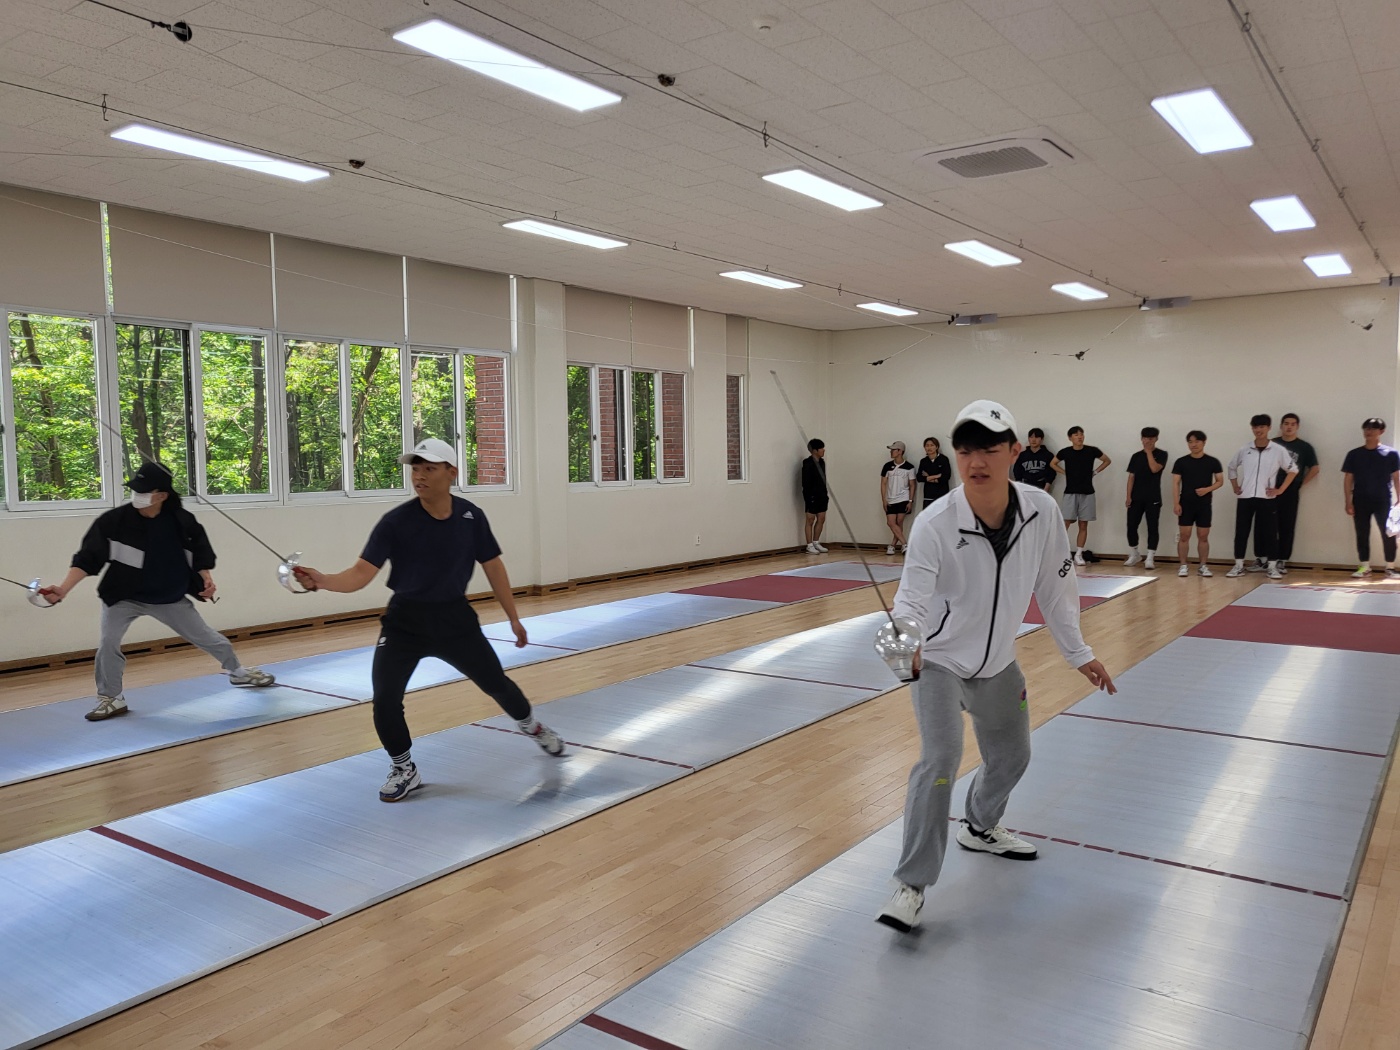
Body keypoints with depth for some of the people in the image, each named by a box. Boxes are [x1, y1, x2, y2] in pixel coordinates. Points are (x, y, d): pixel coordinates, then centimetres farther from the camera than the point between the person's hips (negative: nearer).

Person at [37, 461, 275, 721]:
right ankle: (112, 699, 4)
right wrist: (63, 589, -35)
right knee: (108, 642, -17)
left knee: (206, 637, 12)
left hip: (170, 598, 1)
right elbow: (87, 559, -24)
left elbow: (200, 555, -2)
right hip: (124, 597, -1)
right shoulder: (114, 521, -23)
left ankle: (238, 672, 37)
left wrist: (206, 580, -17)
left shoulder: (183, 522, -17)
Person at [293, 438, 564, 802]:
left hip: (455, 617, 1)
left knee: (497, 683, 11)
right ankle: (405, 771, 14)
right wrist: (323, 580, -41)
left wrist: (514, 618, 8)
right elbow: (362, 573, -21)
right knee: (385, 700, -12)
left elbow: (493, 567, 2)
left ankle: (533, 727, 44)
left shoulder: (471, 516, -9)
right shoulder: (396, 522, -17)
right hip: (405, 621, -1)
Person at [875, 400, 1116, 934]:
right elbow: (912, 599, -30)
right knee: (941, 758, -21)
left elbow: (1054, 585, -4)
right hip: (939, 660, -5)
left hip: (997, 662, 5)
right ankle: (912, 883, -7)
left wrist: (1078, 653, 4)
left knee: (1012, 756, 21)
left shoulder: (1041, 510, -18)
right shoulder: (934, 525, -29)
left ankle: (979, 827, 51)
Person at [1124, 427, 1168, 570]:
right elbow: (1131, 477, 8)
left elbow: (1154, 469, -17)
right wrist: (1128, 496, 0)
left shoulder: (1161, 454, 1)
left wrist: (1148, 451, -10)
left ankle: (1150, 558, -3)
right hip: (1136, 498, 3)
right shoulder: (1136, 456, 11)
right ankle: (1136, 554, 21)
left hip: (1153, 498, -3)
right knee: (1131, 527, 3)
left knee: (1152, 527, -4)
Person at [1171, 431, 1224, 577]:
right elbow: (1176, 483, 1)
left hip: (1204, 504, 0)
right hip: (1186, 504, 0)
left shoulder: (1212, 462, 3)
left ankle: (1203, 566, 11)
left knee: (1203, 536, 4)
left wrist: (1207, 489, -14)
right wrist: (1176, 503, -7)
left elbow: (1220, 481, 6)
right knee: (1184, 536, -1)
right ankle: (1184, 565, 6)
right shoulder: (1181, 462, 2)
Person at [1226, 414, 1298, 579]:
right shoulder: (1244, 450, 4)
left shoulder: (1278, 451, -2)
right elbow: (1231, 467, 19)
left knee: (1270, 532, 0)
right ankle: (1239, 566, 8)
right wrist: (1235, 487, 10)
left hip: (1267, 499, -2)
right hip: (1245, 497, 2)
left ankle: (1272, 566, 7)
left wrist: (1280, 490, -1)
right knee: (1241, 531, 2)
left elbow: (1293, 470, 5)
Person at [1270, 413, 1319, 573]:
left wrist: (1301, 484, 3)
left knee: (1287, 527, 2)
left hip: (1290, 494, 0)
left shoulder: (1304, 447, 5)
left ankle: (1282, 561, 7)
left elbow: (1315, 468, 9)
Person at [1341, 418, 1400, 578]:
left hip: (1383, 501, -1)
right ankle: (1364, 567, 14)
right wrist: (1348, 502, 0)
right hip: (1360, 501, 1)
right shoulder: (1354, 454, 4)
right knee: (1362, 535, 6)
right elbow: (1348, 479, 5)